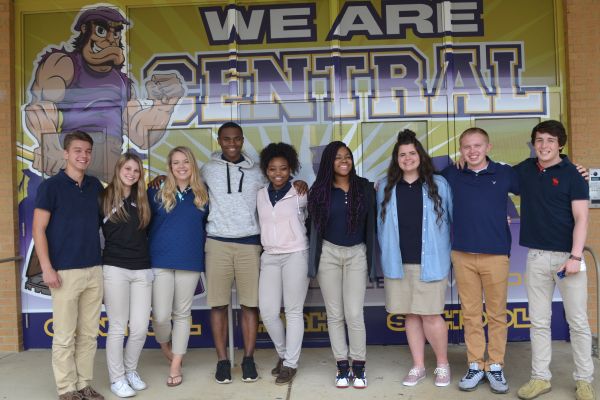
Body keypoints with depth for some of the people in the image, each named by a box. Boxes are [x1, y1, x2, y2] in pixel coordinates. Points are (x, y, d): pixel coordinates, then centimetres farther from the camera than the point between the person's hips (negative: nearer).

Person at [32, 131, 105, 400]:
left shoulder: (95, 186, 9)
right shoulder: (51, 186, -5)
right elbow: (38, 230, -7)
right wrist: (47, 268, -14)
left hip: (94, 270, 5)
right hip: (65, 272, -5)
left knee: (89, 334, 11)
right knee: (65, 336, 3)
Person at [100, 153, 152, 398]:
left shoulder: (142, 199, 11)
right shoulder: (104, 198, 0)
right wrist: (98, 260, -2)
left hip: (142, 270, 4)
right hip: (115, 269, -3)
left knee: (140, 328, 4)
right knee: (117, 328, 4)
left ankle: (131, 370, 27)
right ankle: (117, 378, 19)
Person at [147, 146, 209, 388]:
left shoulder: (202, 195, 6)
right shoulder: (157, 193, 1)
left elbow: (207, 227, 13)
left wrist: (206, 254, 6)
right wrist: (149, 251, -1)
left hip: (190, 262, 2)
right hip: (161, 261, -1)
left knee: (182, 314, 8)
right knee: (161, 315, -4)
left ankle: (175, 366, 21)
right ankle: (164, 345, 31)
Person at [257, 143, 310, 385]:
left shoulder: (300, 193, -4)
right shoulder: (260, 195, 8)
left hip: (296, 256, -4)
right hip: (269, 257, 4)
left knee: (293, 311, 1)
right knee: (267, 312, 2)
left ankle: (291, 364, 13)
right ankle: (283, 354, 25)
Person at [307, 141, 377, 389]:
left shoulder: (365, 187, 1)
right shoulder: (319, 190, 0)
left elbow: (371, 222, 4)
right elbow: (314, 226, 4)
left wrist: (371, 256, 3)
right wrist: (314, 258, 3)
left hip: (357, 254, -1)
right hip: (328, 254, 1)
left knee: (354, 314, -5)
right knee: (334, 314, 6)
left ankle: (358, 366, 11)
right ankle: (342, 366, 18)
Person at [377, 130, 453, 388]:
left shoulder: (438, 184, 1)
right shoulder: (385, 187, 7)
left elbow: (453, 219, 3)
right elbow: (381, 224, 13)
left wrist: (449, 254, 1)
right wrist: (386, 255, 11)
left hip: (429, 262, -2)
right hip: (398, 263, 3)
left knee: (430, 315, -2)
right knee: (410, 315, 11)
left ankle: (443, 365, 21)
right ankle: (418, 367, 25)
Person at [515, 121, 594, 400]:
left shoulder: (572, 174, -4)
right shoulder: (525, 170, 7)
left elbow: (580, 218, -8)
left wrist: (575, 257, -17)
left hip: (567, 255, -3)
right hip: (536, 256, 3)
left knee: (578, 322, 5)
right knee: (539, 322, 8)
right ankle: (540, 377, 18)